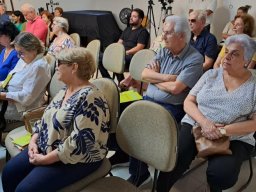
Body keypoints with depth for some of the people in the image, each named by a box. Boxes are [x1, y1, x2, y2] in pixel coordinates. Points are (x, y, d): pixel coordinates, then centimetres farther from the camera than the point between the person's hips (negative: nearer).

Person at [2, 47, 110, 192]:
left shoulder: (89, 98, -25)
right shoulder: (64, 91, 6)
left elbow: (79, 143, -29)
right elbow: (46, 118, 14)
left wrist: (45, 159, -21)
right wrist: (34, 140, -2)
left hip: (77, 159, -8)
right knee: (9, 173, 3)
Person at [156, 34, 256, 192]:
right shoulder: (211, 75, 8)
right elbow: (188, 102, 5)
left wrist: (224, 131, -19)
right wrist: (204, 122, -15)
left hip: (235, 139, 0)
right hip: (195, 125, 1)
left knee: (222, 174, -29)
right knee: (173, 161, -26)